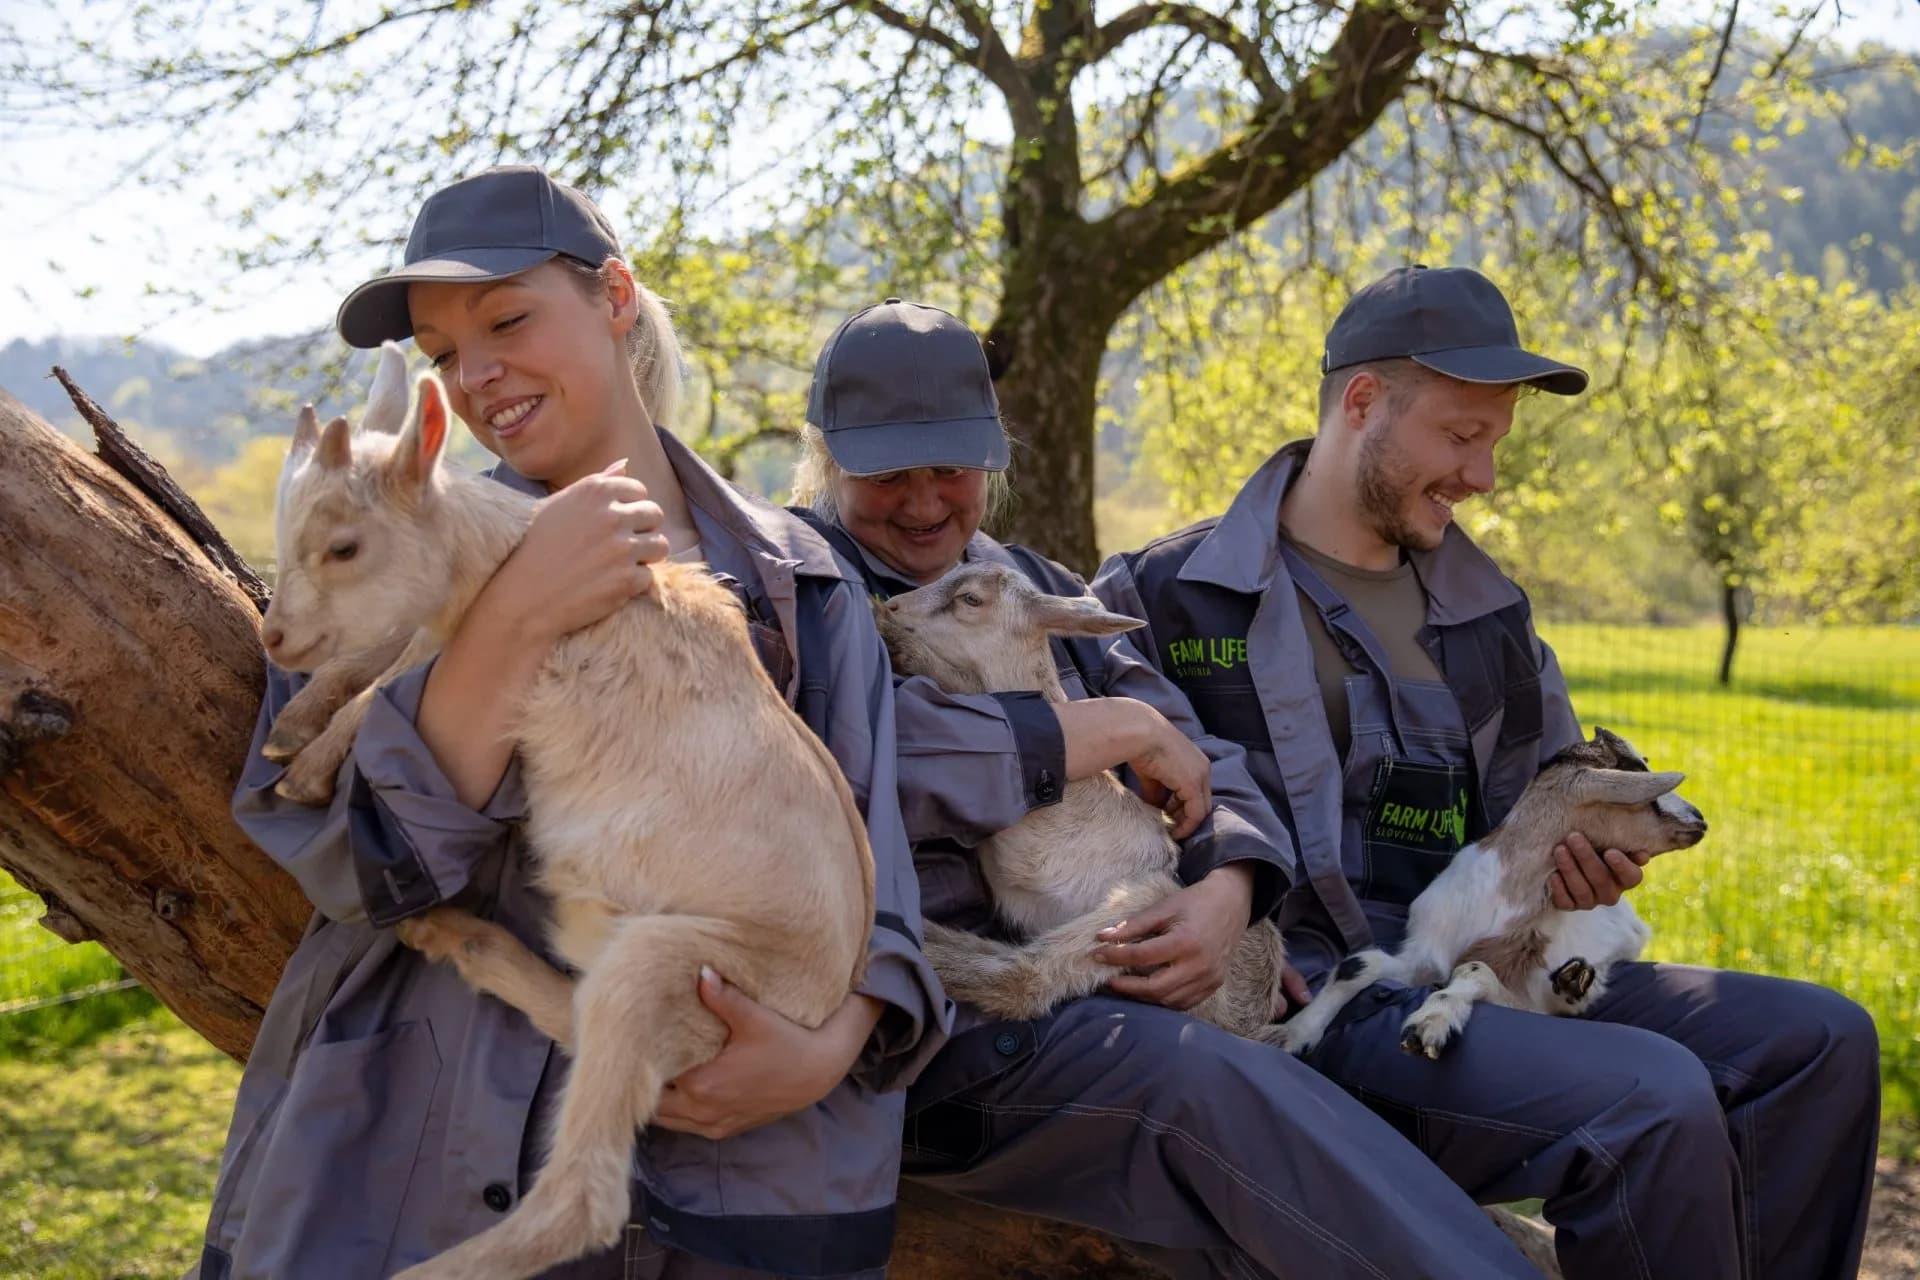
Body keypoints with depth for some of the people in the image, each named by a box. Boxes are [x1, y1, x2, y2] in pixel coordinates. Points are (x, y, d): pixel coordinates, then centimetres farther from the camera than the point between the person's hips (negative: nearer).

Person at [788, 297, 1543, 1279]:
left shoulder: (1029, 583, 21)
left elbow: (1202, 764, 14)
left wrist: (1229, 888, -9)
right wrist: (1120, 730, -12)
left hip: (1095, 991, 6)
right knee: (1208, 1085, -31)